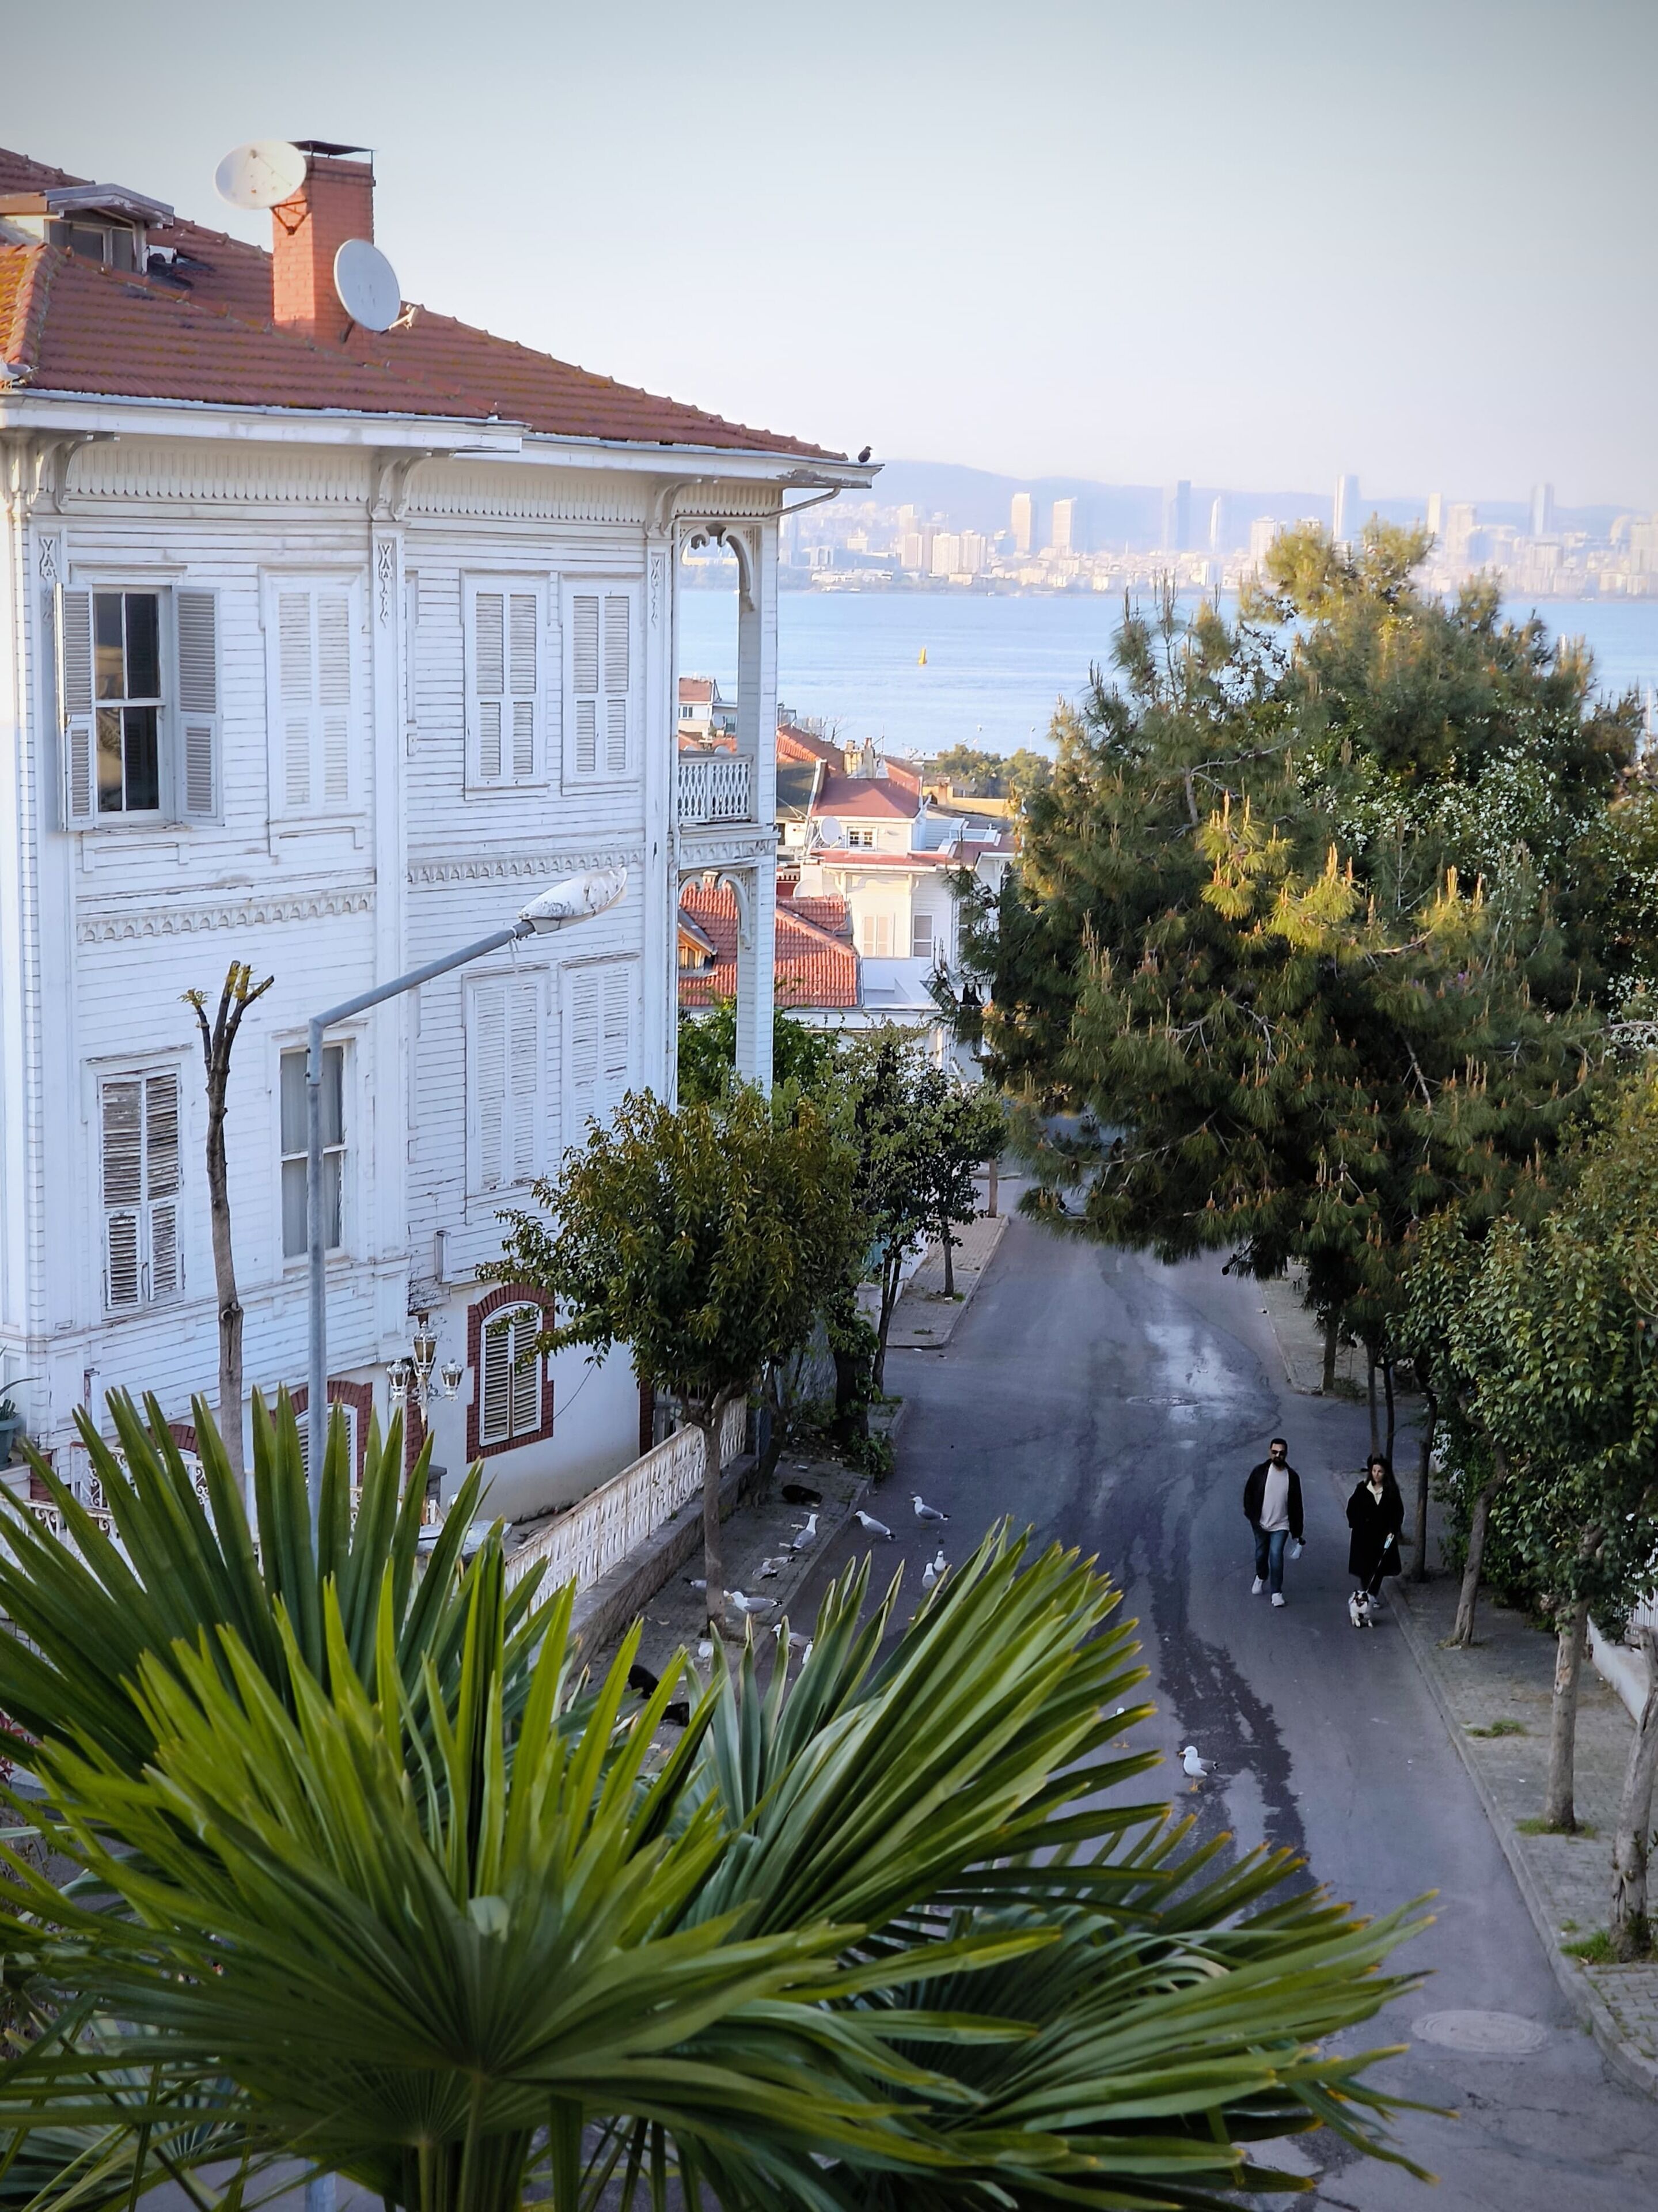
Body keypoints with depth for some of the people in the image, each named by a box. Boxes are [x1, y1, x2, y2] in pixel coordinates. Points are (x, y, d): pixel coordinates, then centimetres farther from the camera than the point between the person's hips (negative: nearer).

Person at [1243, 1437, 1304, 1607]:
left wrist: (1297, 1532, 0)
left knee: (1276, 1555, -13)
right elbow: (1248, 1494, 2)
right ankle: (1261, 1577, 47)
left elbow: (1296, 1505, -2)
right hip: (1261, 1523, 2)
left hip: (1281, 1525, -2)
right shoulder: (1260, 1472, -9)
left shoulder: (1292, 1477, -8)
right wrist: (1252, 1516, -7)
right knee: (1261, 1554, 17)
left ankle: (1277, 1592, -3)